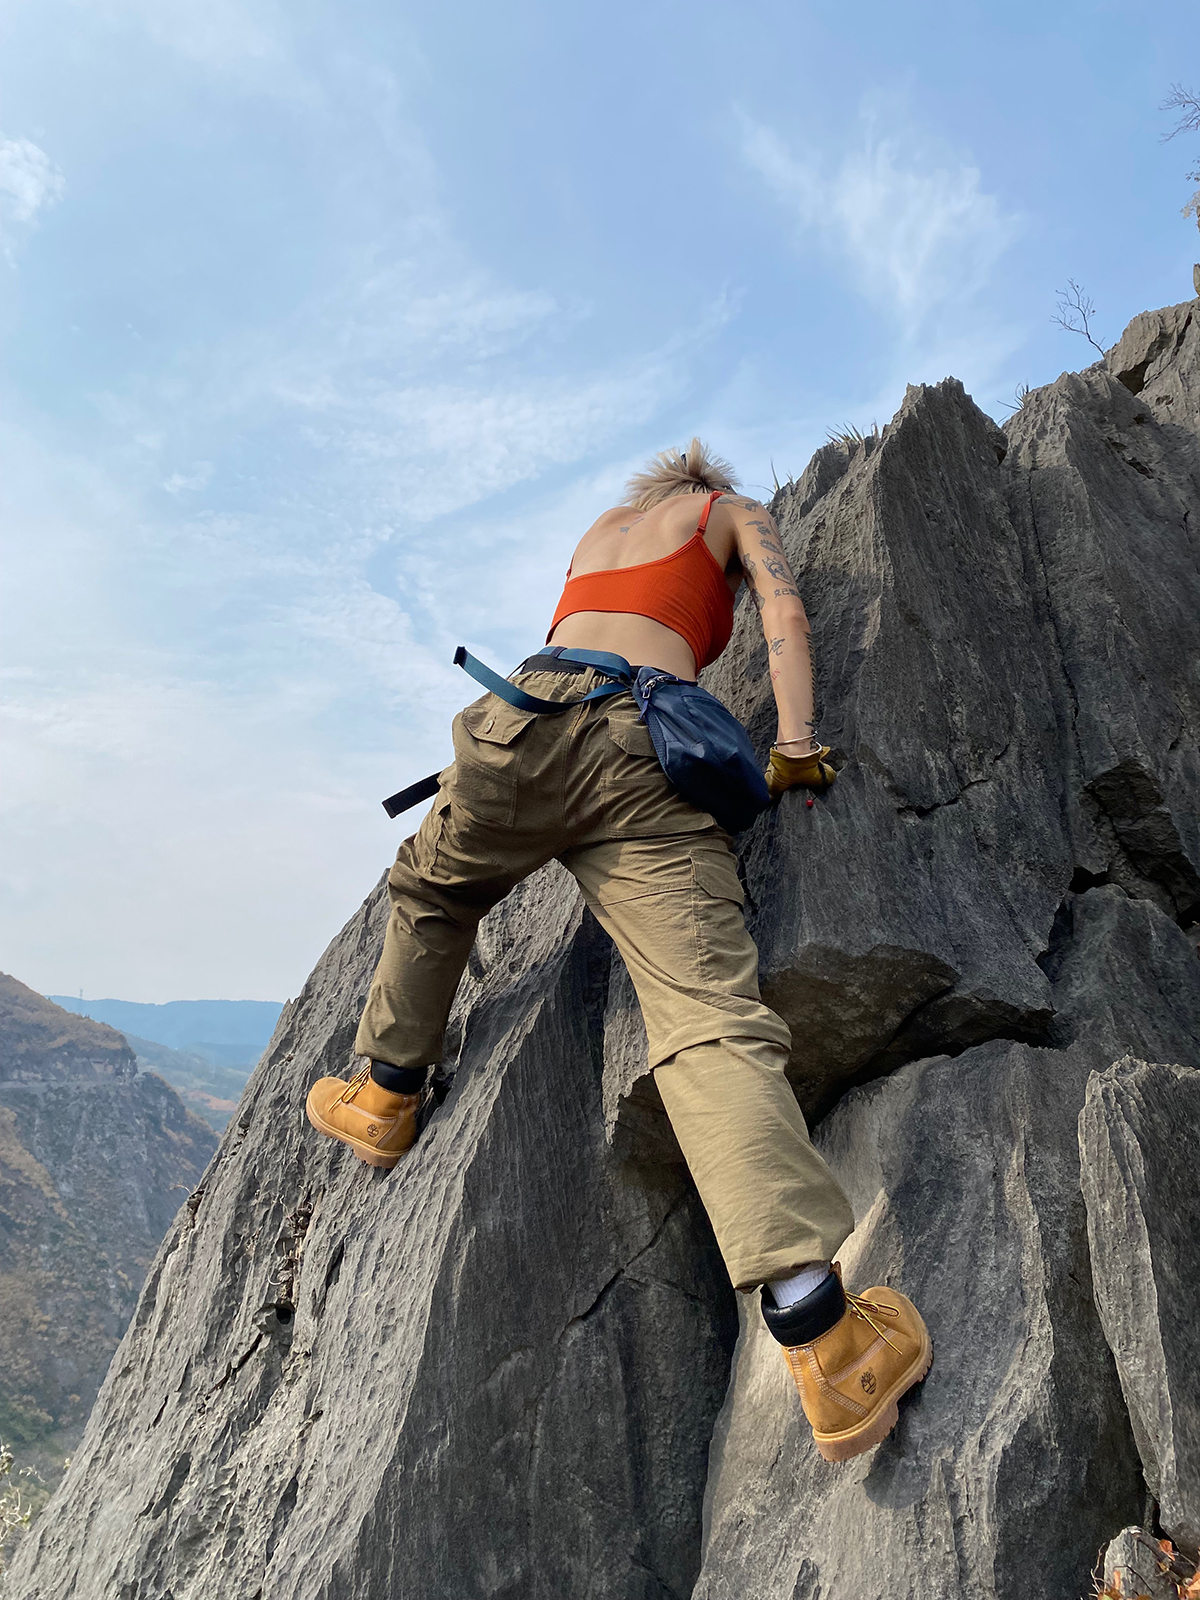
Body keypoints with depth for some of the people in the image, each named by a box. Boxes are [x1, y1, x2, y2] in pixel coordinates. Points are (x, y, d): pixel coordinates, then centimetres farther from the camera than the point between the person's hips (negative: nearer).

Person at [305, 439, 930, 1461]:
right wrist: (795, 746, 3)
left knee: (431, 889, 31)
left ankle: (385, 1099, 42)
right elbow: (784, 615, 9)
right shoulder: (736, 512, 27)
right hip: (650, 748, -3)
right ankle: (824, 1338, -21)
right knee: (711, 1018, -14)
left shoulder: (601, 524, 38)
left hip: (531, 715, 4)